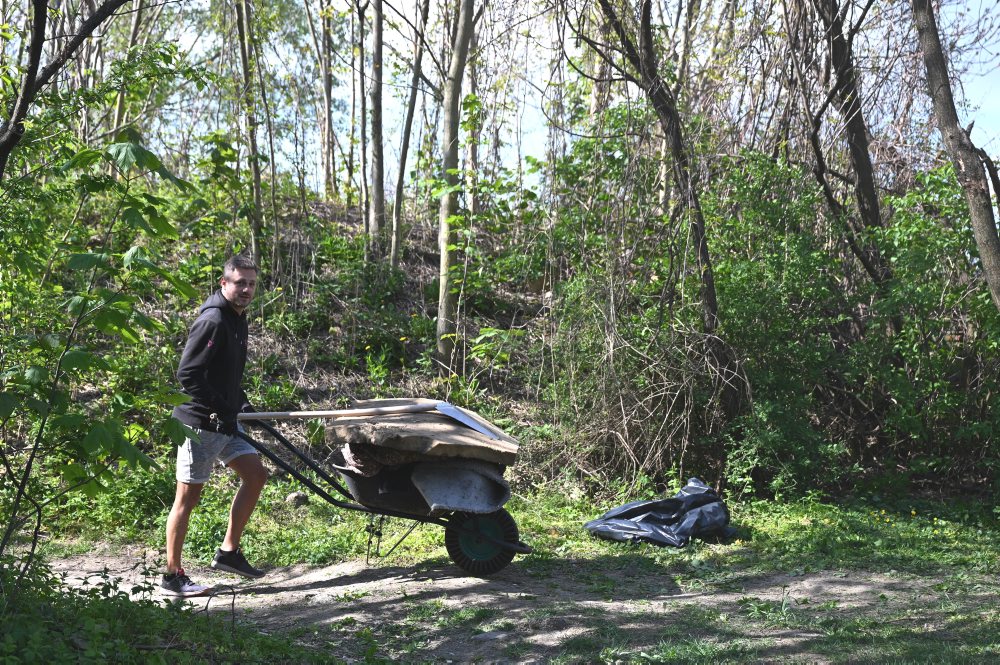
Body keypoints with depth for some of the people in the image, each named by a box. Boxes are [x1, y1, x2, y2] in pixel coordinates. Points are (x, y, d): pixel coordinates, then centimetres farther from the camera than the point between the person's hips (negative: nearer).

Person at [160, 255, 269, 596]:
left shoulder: (237, 318, 12)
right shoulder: (213, 320, -18)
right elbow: (187, 375, -24)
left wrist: (242, 405, 15)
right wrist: (219, 408, -20)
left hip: (225, 423, 10)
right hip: (200, 423, -10)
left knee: (255, 474, 11)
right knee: (188, 496, -2)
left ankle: (229, 552, 20)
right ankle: (172, 575, 8)